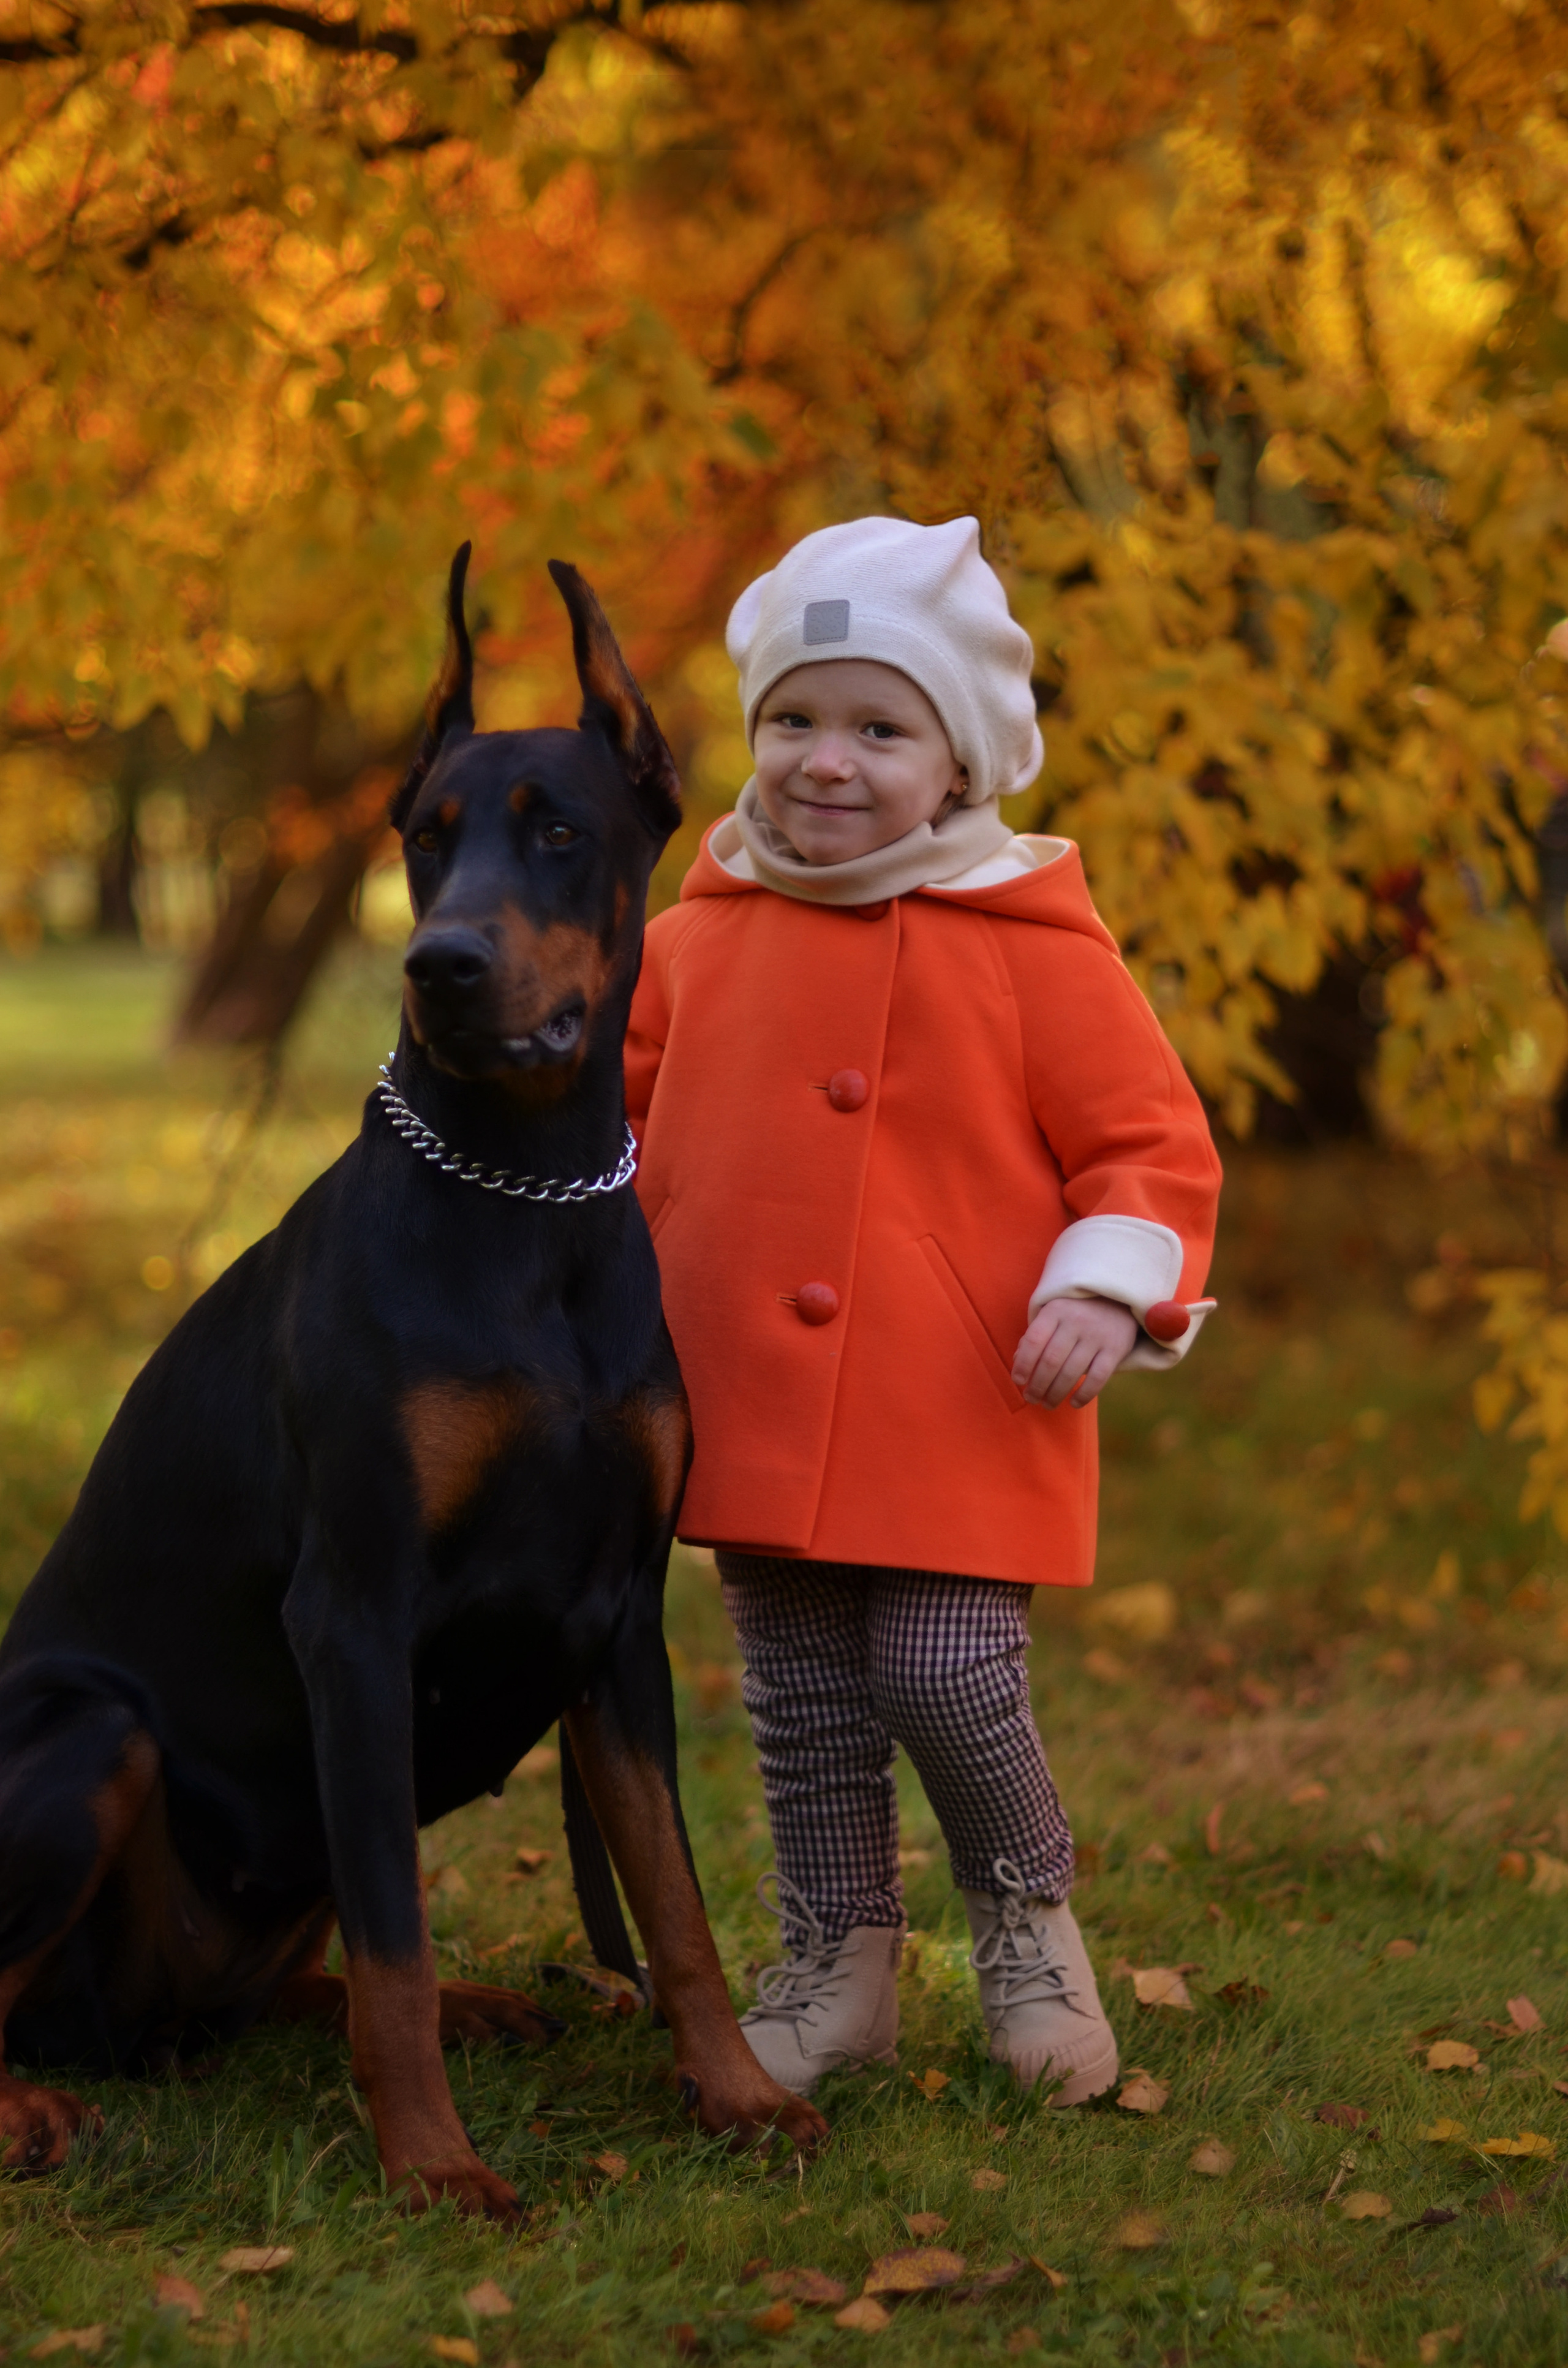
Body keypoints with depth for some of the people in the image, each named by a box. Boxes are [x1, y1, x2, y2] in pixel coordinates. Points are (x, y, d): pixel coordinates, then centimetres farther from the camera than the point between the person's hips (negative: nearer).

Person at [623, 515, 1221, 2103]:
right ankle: (838, 1966, 27)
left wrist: (1110, 1287, -17)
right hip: (756, 1408, 4)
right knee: (804, 1706, 11)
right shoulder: (702, 935, 6)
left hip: (958, 1416, -4)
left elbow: (1152, 1146, -3)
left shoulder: (1032, 947, -6)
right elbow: (615, 1095, 22)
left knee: (945, 1685, -9)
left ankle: (1027, 1912, 19)